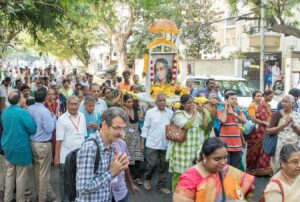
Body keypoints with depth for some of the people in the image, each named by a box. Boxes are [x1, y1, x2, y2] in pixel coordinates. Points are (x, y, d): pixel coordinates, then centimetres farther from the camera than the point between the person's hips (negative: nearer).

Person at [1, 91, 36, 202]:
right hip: (21, 148, -6)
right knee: (21, 176, 6)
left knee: (9, 174, 17)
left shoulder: (4, 112, 0)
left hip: (8, 147, 6)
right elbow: (33, 129, -16)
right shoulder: (23, 112, -20)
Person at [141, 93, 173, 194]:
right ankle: (147, 179, 29)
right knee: (151, 164, 0)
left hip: (166, 144, 3)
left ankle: (161, 186, 24)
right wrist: (142, 143, -1)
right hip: (152, 144, -2)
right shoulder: (150, 112, -2)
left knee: (164, 166, 9)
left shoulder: (170, 113, 3)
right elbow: (145, 128, 0)